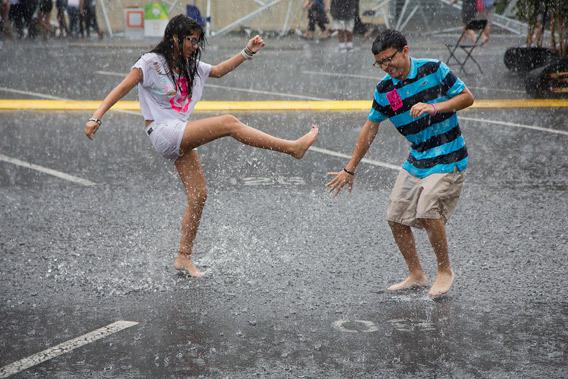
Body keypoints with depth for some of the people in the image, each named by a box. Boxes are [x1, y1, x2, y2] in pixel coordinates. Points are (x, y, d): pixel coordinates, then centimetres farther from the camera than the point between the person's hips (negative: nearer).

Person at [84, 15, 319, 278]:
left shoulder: (190, 67, 18)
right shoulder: (151, 62, -3)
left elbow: (219, 71, 31)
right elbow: (121, 89, -10)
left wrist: (247, 52, 20)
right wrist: (96, 117, -21)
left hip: (181, 140, 8)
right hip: (163, 133, -8)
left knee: (198, 196, 0)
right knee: (228, 123, -21)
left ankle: (183, 258, 9)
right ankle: (292, 148, -19)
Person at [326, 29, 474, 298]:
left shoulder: (433, 70, -13)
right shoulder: (384, 89, 0)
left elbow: (467, 97, -7)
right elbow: (370, 128, 8)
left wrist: (435, 107, -23)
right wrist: (350, 169, 9)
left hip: (449, 158, -6)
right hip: (416, 161, 6)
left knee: (427, 211, -23)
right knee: (396, 218, 4)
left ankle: (445, 271, -1)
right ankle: (416, 275, 21)